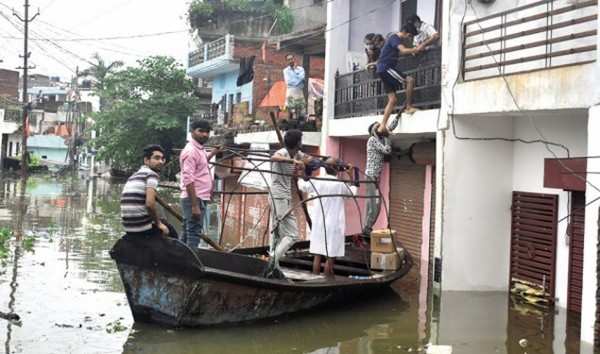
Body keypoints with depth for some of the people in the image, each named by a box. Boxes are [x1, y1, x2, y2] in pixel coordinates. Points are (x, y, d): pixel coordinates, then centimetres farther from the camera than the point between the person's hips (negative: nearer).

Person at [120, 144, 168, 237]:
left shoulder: (133, 176, 18)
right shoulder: (151, 174, -9)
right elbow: (150, 203, -22)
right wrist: (159, 224, -9)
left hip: (128, 229, 8)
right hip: (143, 229, -8)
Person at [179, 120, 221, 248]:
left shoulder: (200, 149, 15)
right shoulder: (191, 151, -15)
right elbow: (188, 180, -23)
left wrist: (212, 153, 34)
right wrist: (195, 205, -26)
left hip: (198, 198, 10)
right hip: (195, 199, -10)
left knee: (187, 233, 13)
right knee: (194, 234, -11)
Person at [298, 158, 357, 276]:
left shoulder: (317, 181, -2)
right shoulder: (341, 184, -10)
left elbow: (301, 185, 16)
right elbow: (354, 191, 10)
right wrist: (350, 175, 15)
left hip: (318, 224, 4)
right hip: (334, 225, -4)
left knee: (317, 255, 9)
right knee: (330, 257, 0)